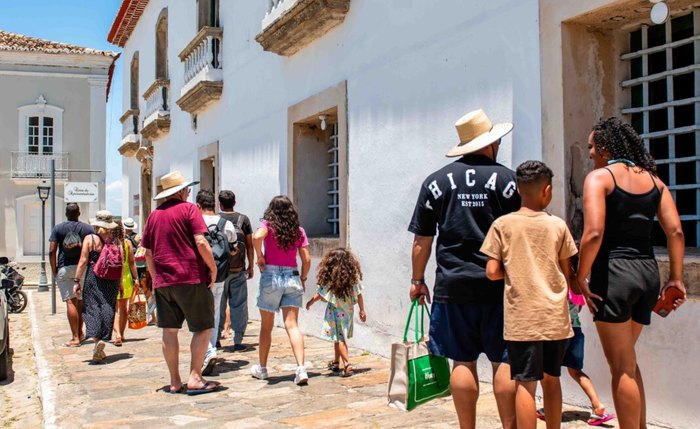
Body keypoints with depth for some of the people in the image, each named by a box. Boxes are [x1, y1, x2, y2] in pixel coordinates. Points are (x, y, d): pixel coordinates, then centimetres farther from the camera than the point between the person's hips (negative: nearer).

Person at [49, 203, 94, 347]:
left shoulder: (58, 228, 2)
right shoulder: (87, 228, 5)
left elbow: (52, 251, -5)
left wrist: (54, 271, 1)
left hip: (64, 268, -2)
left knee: (70, 302, -4)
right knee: (81, 301, 16)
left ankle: (75, 337, -8)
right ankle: (80, 333, 24)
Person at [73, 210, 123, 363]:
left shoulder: (90, 239, -3)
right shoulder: (116, 240, 3)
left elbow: (83, 262, -6)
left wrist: (77, 281, 0)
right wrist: (120, 282, 13)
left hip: (93, 278, -2)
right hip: (112, 280, 2)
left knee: (91, 308, 0)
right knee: (107, 309, 7)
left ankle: (97, 339, -19)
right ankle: (102, 342, 9)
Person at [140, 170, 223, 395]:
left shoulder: (154, 215, 12)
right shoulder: (188, 209, -4)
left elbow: (148, 253, 13)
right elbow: (201, 243, -14)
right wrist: (213, 268, -6)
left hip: (163, 282, 6)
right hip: (191, 279, -5)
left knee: (169, 330, 9)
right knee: (203, 328, 3)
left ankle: (175, 382, 13)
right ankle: (195, 378, -3)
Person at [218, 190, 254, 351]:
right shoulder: (243, 219, 0)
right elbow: (249, 245, 1)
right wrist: (251, 266, 9)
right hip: (238, 270, 0)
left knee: (218, 304, 12)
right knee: (238, 305, 5)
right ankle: (238, 341, 5)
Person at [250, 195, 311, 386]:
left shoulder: (268, 225, -2)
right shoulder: (299, 230, 6)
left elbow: (257, 237, -24)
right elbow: (306, 259, 4)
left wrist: (260, 256, -9)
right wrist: (303, 279, 17)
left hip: (271, 275, -2)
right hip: (292, 277, 2)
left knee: (266, 326, 12)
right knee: (292, 325, -2)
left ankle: (262, 368, 24)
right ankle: (301, 368, -15)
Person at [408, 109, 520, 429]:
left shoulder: (436, 182, 4)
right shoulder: (507, 179, -1)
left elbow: (422, 239, 5)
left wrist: (417, 279, 15)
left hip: (454, 285, 1)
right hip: (499, 285, -1)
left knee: (463, 362, 7)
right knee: (504, 362, 6)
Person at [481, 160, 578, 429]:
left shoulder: (502, 224, -3)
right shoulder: (558, 225, 2)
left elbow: (492, 272, -6)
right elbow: (567, 273, 6)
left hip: (522, 318, -2)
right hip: (556, 317, 3)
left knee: (525, 383, -1)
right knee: (551, 379, 17)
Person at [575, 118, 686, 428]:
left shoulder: (599, 177, -7)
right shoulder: (652, 178, 12)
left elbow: (594, 233, -19)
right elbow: (675, 231, 6)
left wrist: (581, 276, -9)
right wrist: (676, 278, 11)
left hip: (613, 272, -7)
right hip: (648, 273, 7)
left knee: (622, 367, 4)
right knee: (627, 362, 24)